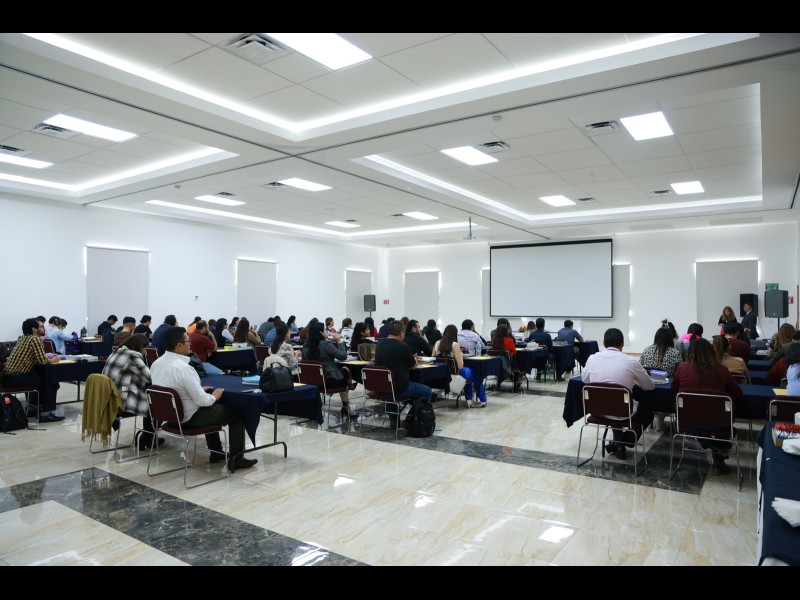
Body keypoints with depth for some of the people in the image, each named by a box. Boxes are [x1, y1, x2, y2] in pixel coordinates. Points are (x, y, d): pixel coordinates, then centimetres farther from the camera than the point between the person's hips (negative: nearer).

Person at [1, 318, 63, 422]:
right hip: (15, 377, -9)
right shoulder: (35, 339, -10)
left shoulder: (23, 338, 17)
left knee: (40, 377, 27)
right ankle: (46, 413, -3)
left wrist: (49, 358, 13)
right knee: (52, 381, -1)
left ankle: (32, 407, 32)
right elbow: (43, 361, -17)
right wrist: (53, 360, 3)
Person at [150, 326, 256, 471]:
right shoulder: (183, 368, -29)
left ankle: (216, 452, 39)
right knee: (236, 412, 7)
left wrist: (200, 390, 12)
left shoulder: (156, 363, -2)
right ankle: (236, 459, 12)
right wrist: (214, 396, -6)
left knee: (211, 407, 34)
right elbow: (202, 400, -26)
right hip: (188, 417, -9)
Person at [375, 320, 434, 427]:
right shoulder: (403, 347, -16)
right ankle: (410, 421, 13)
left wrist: (410, 359, 27)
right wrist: (414, 359, 23)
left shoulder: (379, 345, 3)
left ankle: (393, 419, 35)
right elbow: (413, 366, 0)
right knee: (427, 391, 10)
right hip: (399, 389, -7)